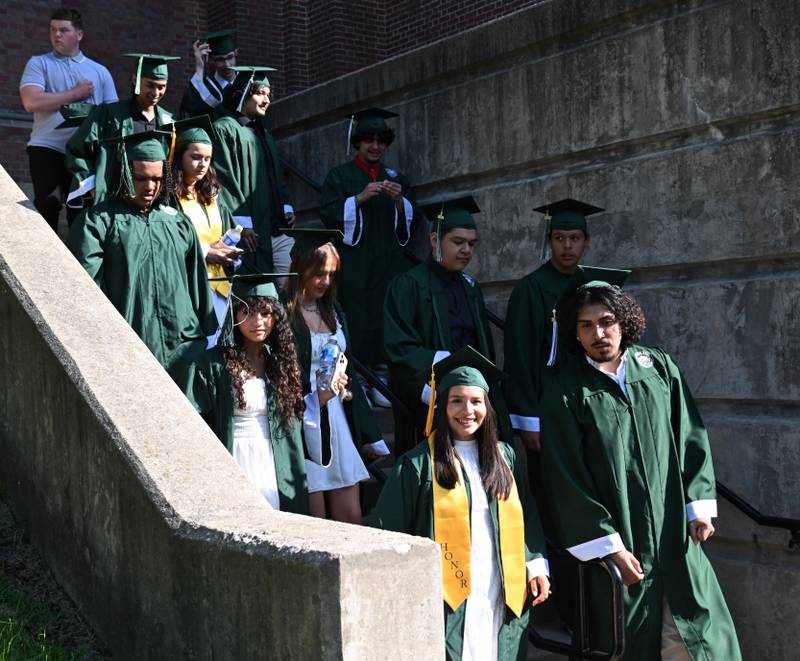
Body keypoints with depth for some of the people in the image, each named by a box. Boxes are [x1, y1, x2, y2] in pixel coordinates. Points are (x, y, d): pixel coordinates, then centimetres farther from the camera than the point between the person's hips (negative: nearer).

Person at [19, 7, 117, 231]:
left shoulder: (100, 71, 15)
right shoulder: (39, 64, 7)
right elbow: (31, 102, -10)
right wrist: (76, 93, -5)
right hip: (47, 150, -2)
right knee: (47, 209, -3)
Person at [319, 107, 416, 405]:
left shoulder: (396, 177, 18)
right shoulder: (340, 175, 9)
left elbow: (410, 220, 13)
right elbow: (329, 214, -3)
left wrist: (399, 200, -7)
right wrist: (360, 198, -15)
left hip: (388, 261, 3)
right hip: (353, 261, -3)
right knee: (357, 318, -10)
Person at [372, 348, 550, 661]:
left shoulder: (504, 456, 8)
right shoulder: (419, 464, -7)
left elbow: (526, 518, 14)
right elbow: (389, 528, -7)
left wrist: (536, 565, 4)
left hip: (502, 595, 4)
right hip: (448, 598, -4)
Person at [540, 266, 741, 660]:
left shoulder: (659, 368, 6)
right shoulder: (565, 394, -5)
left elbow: (690, 436, 8)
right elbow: (567, 481, -8)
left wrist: (698, 504, -2)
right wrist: (609, 546, -11)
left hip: (675, 534, 3)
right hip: (617, 539, -2)